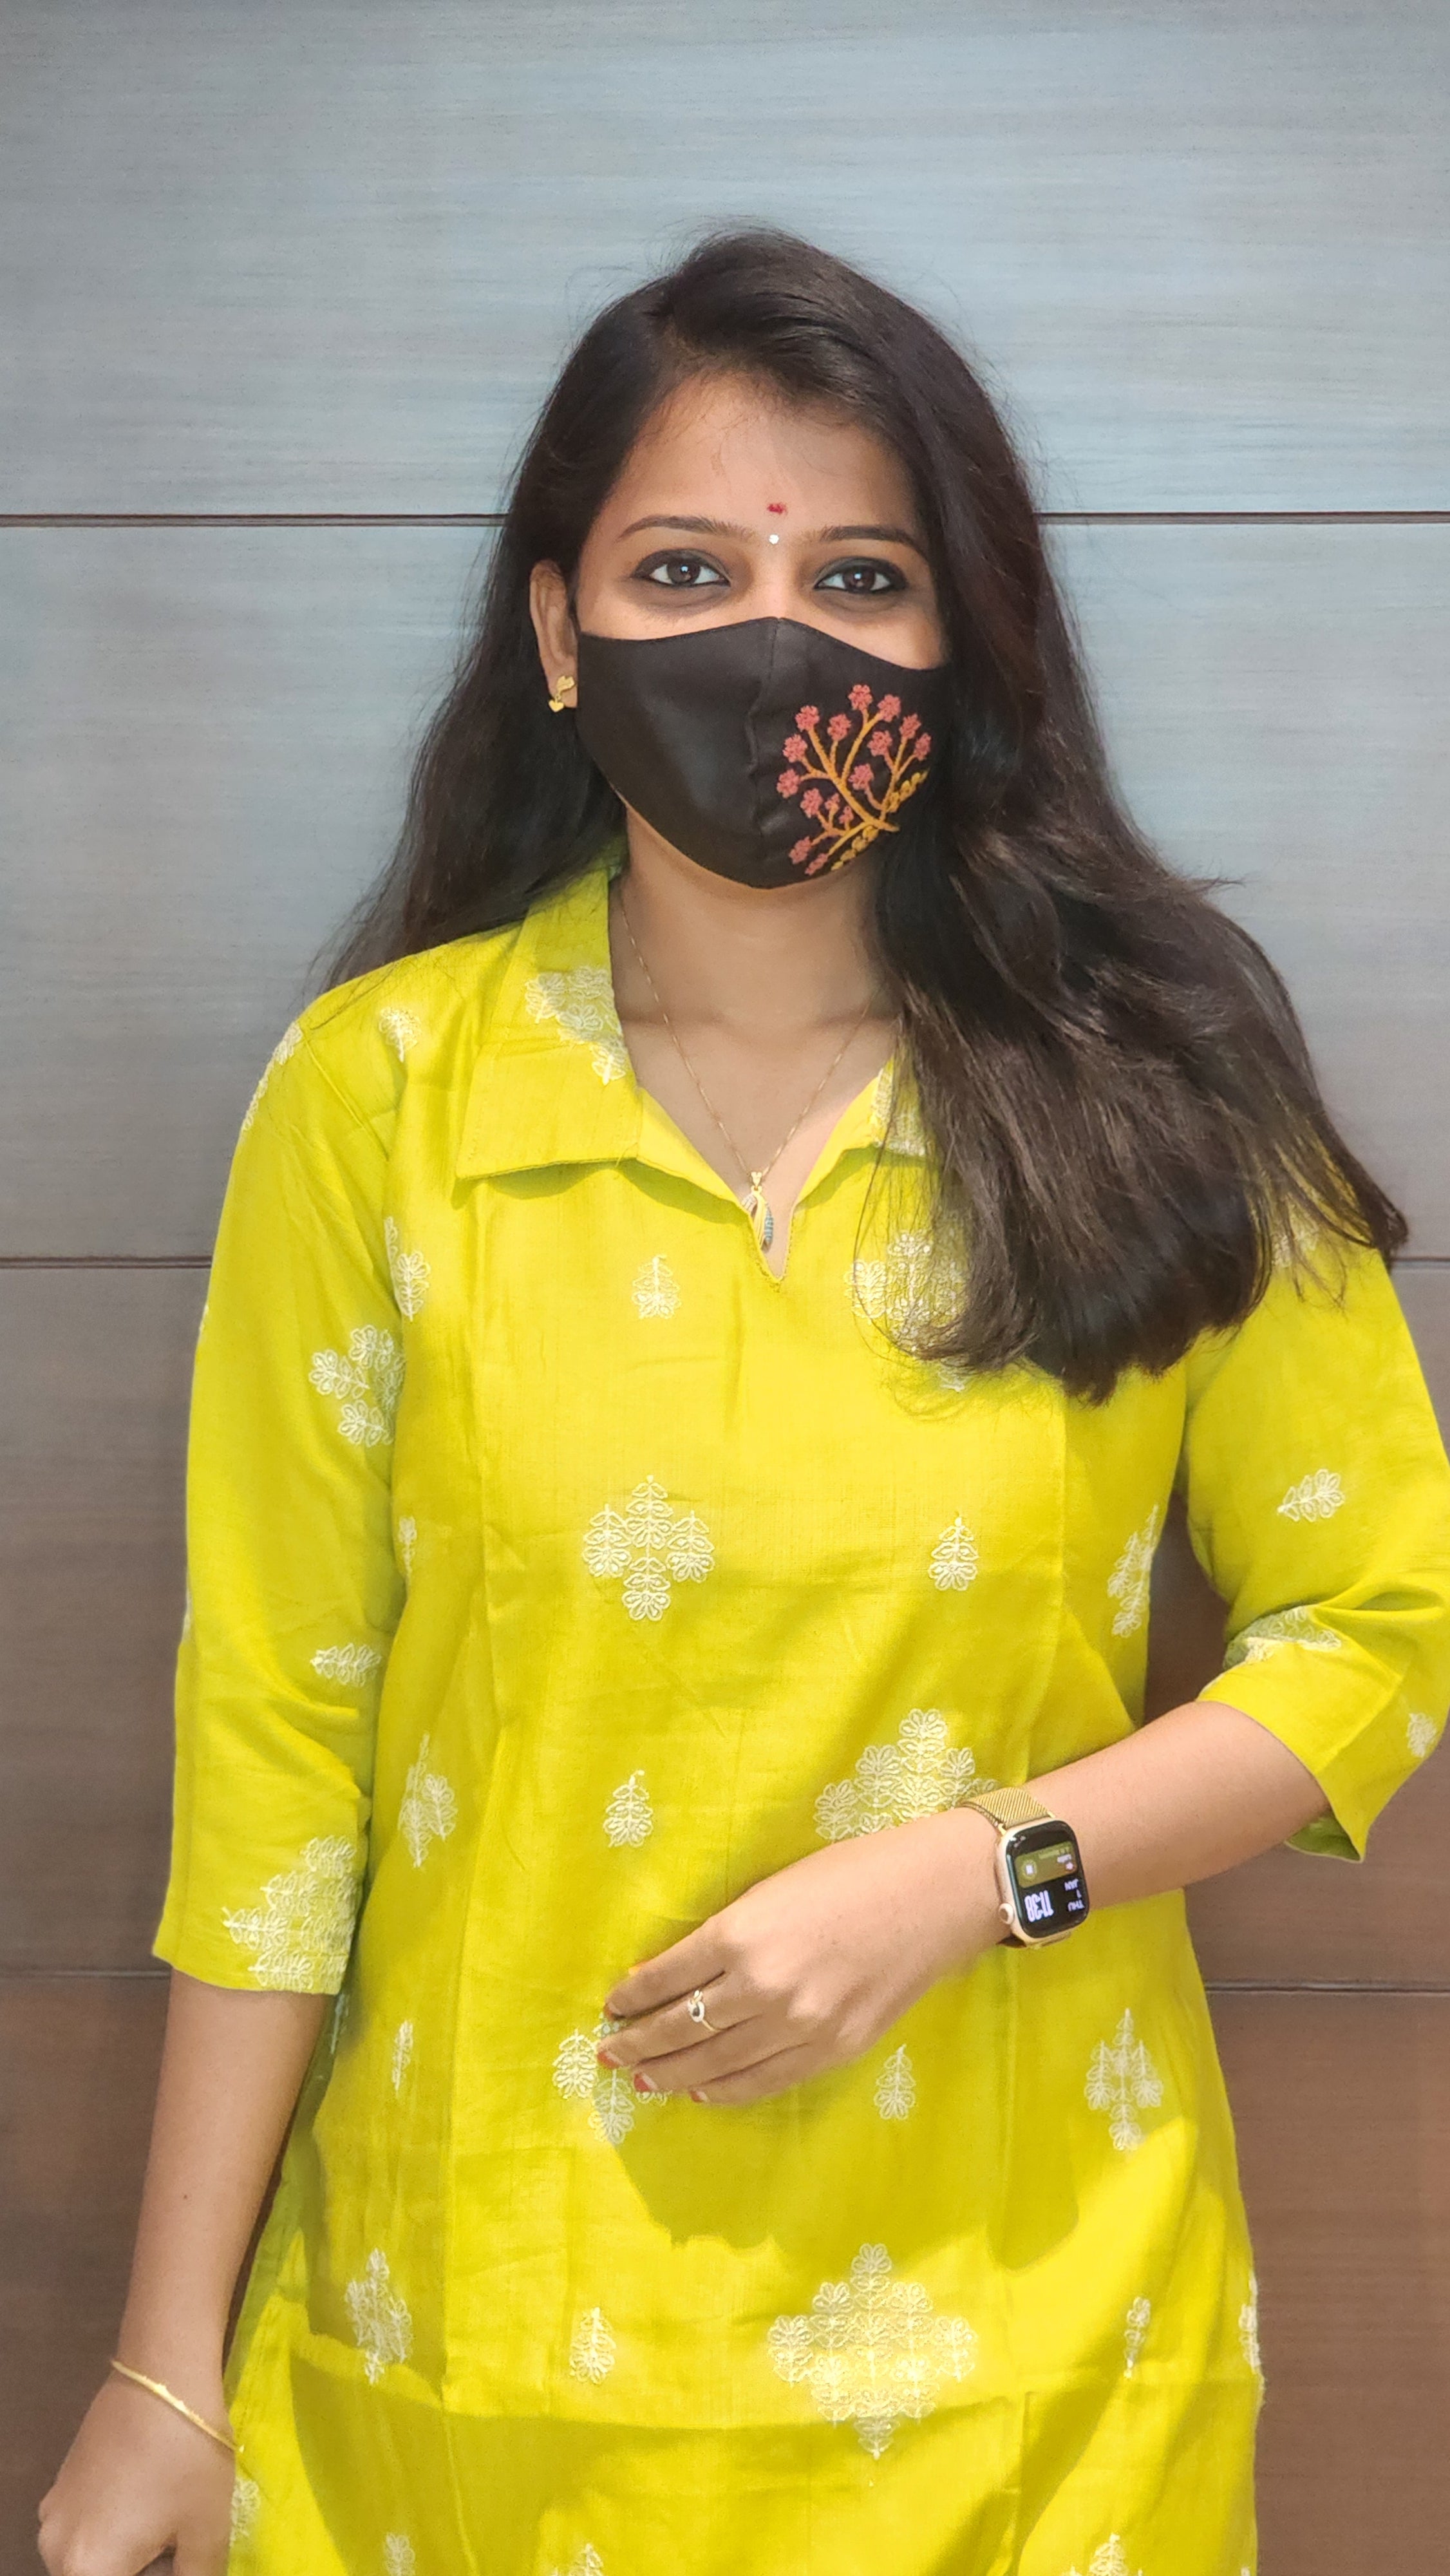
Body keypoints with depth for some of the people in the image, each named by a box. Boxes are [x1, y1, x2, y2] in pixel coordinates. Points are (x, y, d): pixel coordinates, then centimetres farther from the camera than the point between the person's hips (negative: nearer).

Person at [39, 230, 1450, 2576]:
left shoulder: (1150, 1086, -4)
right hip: (488, 2334, 0)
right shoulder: (379, 1098, -6)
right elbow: (274, 1745, -4)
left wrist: (970, 1874, -14)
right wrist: (170, 2372, -2)